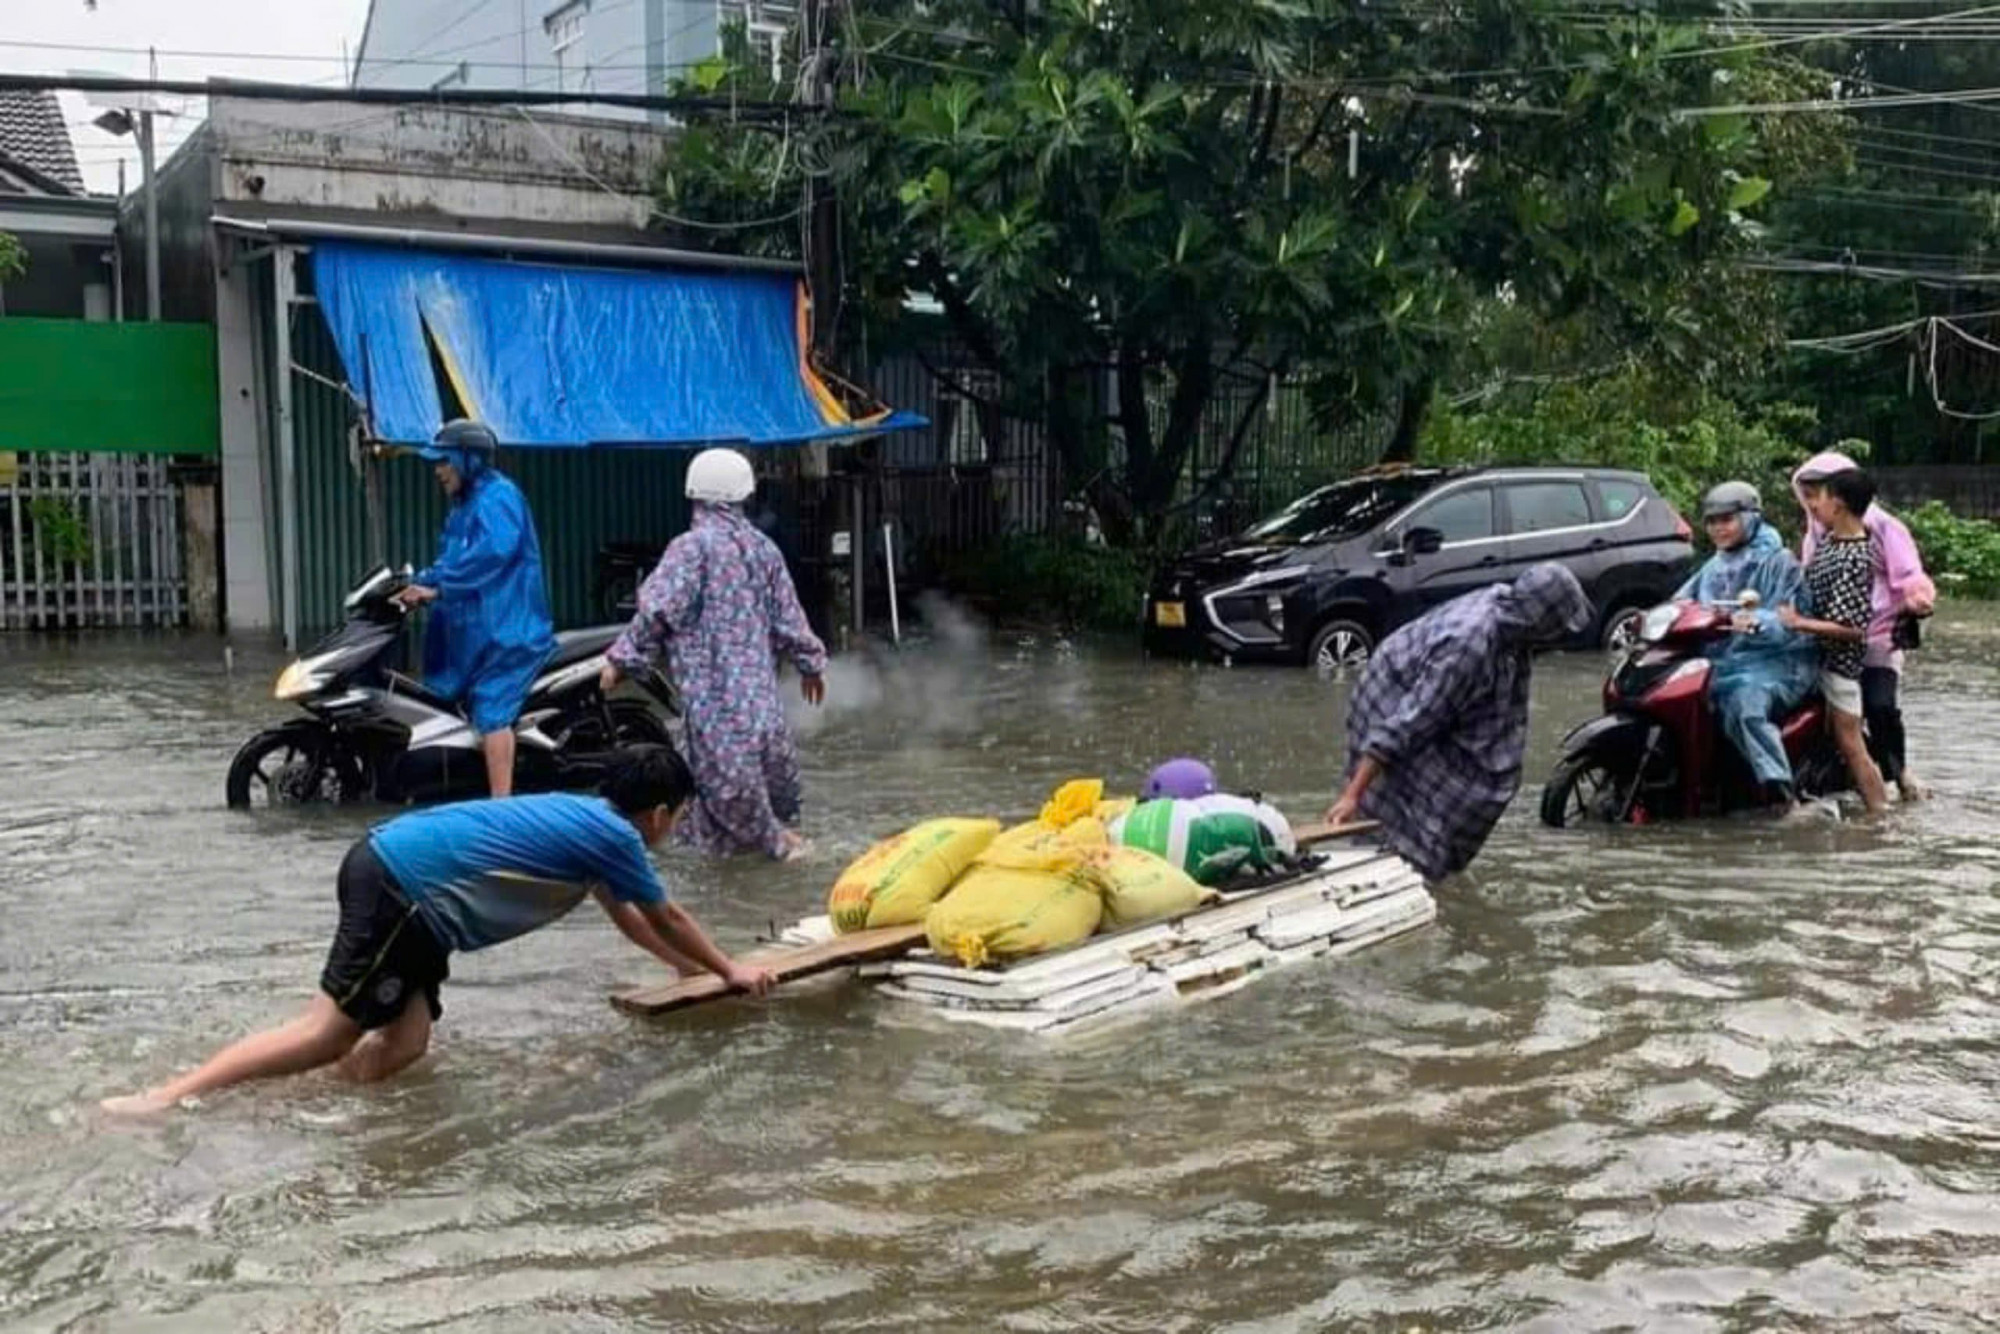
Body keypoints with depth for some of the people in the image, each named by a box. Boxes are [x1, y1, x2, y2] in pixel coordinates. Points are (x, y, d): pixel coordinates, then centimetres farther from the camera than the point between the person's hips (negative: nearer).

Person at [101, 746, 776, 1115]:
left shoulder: (585, 817, 21)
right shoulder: (615, 836, -5)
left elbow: (623, 912, 37)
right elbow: (669, 919, 10)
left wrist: (688, 967, 46)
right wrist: (729, 971, 25)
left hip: (397, 876, 10)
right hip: (400, 885, -10)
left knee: (403, 1046, 2)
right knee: (329, 1032, -13)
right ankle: (164, 1097, -18)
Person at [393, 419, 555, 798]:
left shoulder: (497, 497, -12)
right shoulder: (467, 503, 20)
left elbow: (490, 554, -25)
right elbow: (452, 557, 21)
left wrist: (436, 587, -23)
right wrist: (421, 584, 4)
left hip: (503, 626, -11)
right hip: (477, 625, 11)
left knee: (491, 712, -16)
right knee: (482, 710, 14)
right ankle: (499, 799, 22)